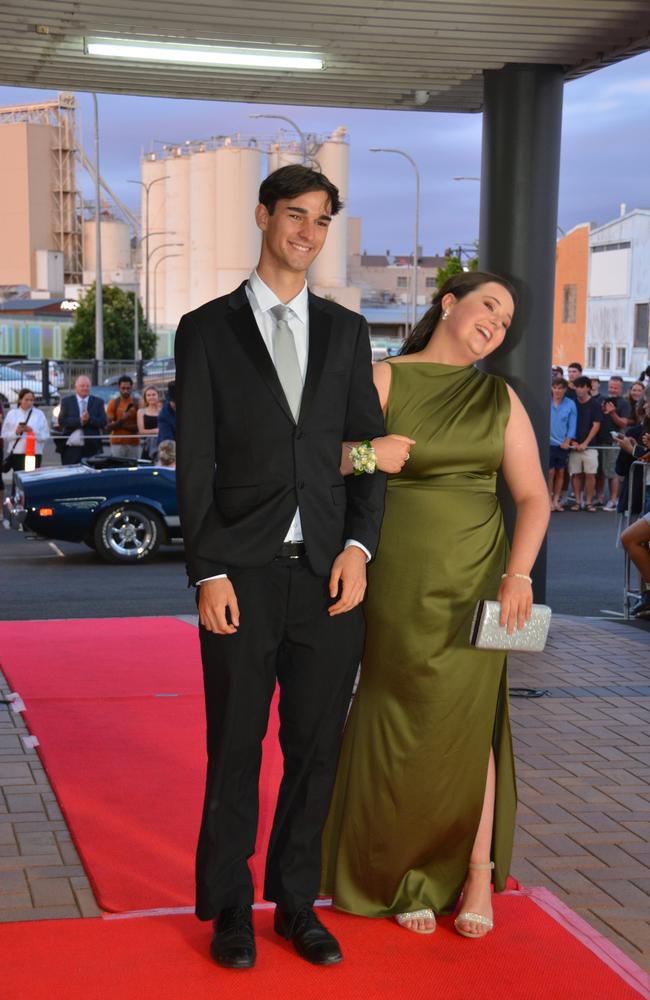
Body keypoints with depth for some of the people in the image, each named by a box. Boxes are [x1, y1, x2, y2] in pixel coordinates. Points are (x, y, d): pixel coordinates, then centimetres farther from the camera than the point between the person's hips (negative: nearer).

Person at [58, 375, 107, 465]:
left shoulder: (98, 402, 10)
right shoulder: (66, 401, 8)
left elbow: (103, 422, 1)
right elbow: (62, 421, -4)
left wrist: (89, 419, -16)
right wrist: (79, 420, -16)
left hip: (91, 448, 0)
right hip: (71, 448, 0)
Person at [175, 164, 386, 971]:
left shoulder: (346, 331, 11)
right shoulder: (207, 329, 2)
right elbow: (194, 463, -2)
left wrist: (358, 549, -4)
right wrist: (207, 574, -8)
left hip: (329, 574, 3)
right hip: (242, 575, -2)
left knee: (315, 751, 9)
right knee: (235, 751, 7)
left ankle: (296, 904, 24)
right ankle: (228, 908, 23)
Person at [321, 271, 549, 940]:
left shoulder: (500, 400, 7)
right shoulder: (383, 382, -2)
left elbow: (533, 496, 4)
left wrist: (518, 572, -8)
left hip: (475, 582, 2)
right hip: (397, 582, -2)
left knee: (467, 723, 5)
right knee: (399, 727, 5)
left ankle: (477, 872, 19)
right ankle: (405, 876, 21)